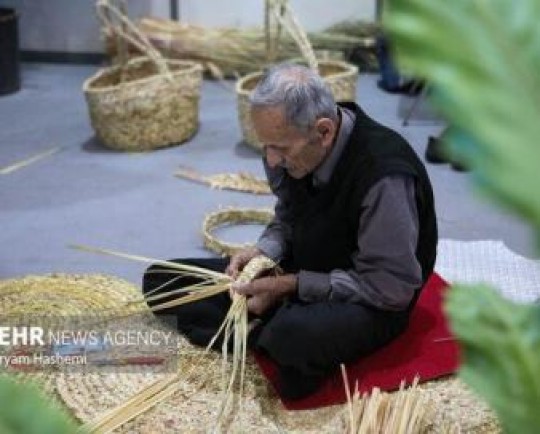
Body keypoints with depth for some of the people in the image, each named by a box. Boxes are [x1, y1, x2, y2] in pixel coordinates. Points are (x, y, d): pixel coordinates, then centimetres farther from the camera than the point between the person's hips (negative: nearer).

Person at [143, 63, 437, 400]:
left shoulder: (383, 176, -31)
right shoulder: (296, 147, -9)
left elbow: (390, 288, -25)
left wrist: (290, 286, -24)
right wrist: (262, 252, -11)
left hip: (371, 303, -7)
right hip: (302, 272, 7)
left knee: (293, 336, -42)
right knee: (161, 279, 1)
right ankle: (275, 337, -12)